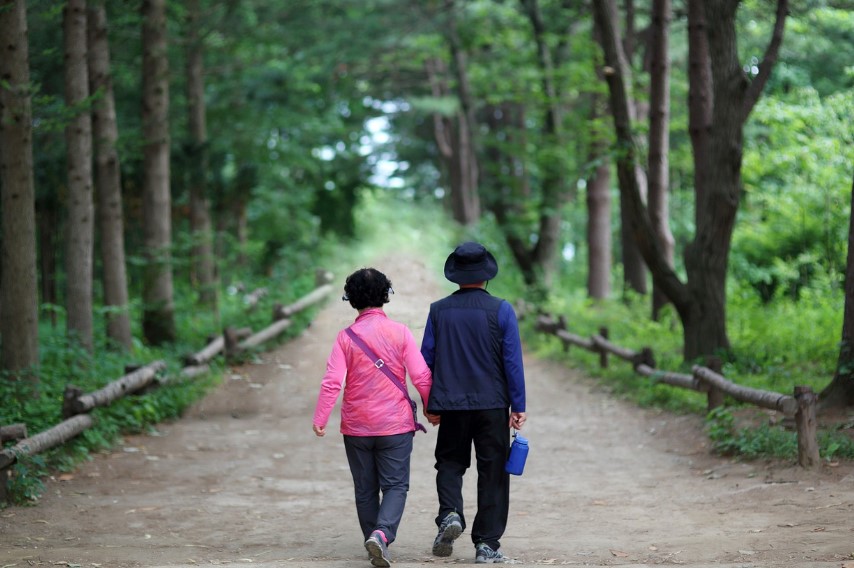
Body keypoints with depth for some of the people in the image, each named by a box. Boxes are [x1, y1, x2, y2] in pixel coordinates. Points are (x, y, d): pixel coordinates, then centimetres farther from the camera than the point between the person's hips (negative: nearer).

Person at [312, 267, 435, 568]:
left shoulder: (347, 336, -5)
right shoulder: (400, 332, -5)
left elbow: (332, 381, -12)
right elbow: (421, 376, -7)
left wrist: (320, 418, -7)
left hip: (356, 427, 1)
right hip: (395, 425, -1)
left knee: (365, 489, 13)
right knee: (395, 485, 3)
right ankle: (382, 534, -20)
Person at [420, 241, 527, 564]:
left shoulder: (438, 310, 1)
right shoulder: (501, 310, -6)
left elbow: (427, 358, 4)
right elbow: (513, 362, -6)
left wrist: (431, 404, 13)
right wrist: (518, 407, -1)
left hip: (451, 405, 2)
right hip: (492, 405, -2)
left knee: (450, 461, 17)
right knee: (492, 472, 6)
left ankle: (450, 513, -9)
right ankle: (486, 544, 5)